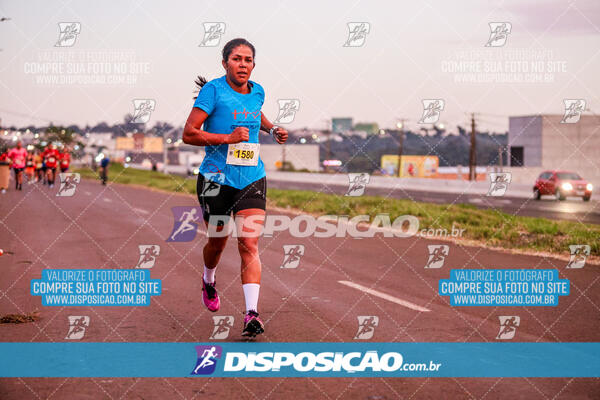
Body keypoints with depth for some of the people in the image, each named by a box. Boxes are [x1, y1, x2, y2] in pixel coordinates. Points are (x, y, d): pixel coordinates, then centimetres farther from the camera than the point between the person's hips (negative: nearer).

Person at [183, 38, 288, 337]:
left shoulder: (257, 92, 6)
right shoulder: (213, 90, -10)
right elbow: (188, 133, -14)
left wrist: (272, 129, 14)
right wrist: (228, 138, -21)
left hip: (252, 180, 3)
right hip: (216, 178, -2)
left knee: (249, 245, -11)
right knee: (217, 242, 13)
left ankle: (251, 314, -16)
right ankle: (208, 281, 48)